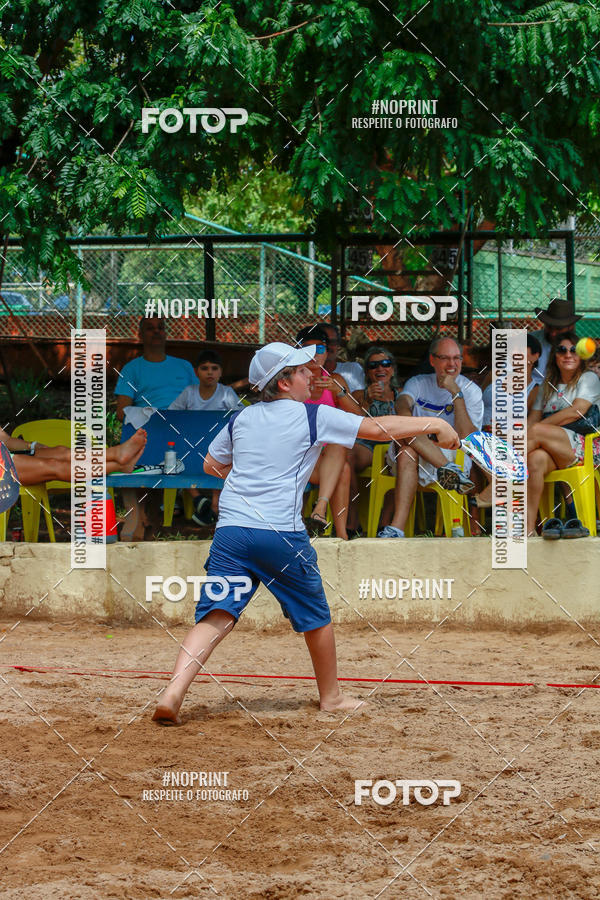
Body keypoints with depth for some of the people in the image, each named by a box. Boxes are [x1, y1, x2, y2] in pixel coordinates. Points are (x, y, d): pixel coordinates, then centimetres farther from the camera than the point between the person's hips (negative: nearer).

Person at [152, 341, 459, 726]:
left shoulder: (242, 419, 14)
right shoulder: (313, 417, -1)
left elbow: (211, 465, 26)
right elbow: (377, 428, 1)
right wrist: (436, 424, 10)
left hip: (230, 530, 4)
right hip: (281, 534, -4)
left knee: (215, 615, -4)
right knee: (316, 616, 16)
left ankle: (173, 694, -23)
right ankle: (331, 696, 30)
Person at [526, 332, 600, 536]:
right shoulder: (549, 385, 26)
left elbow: (576, 412, -8)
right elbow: (533, 417, 17)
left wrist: (536, 427, -10)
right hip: (554, 453, 4)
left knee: (538, 431, -32)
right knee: (536, 459, -34)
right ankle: (528, 528, -40)